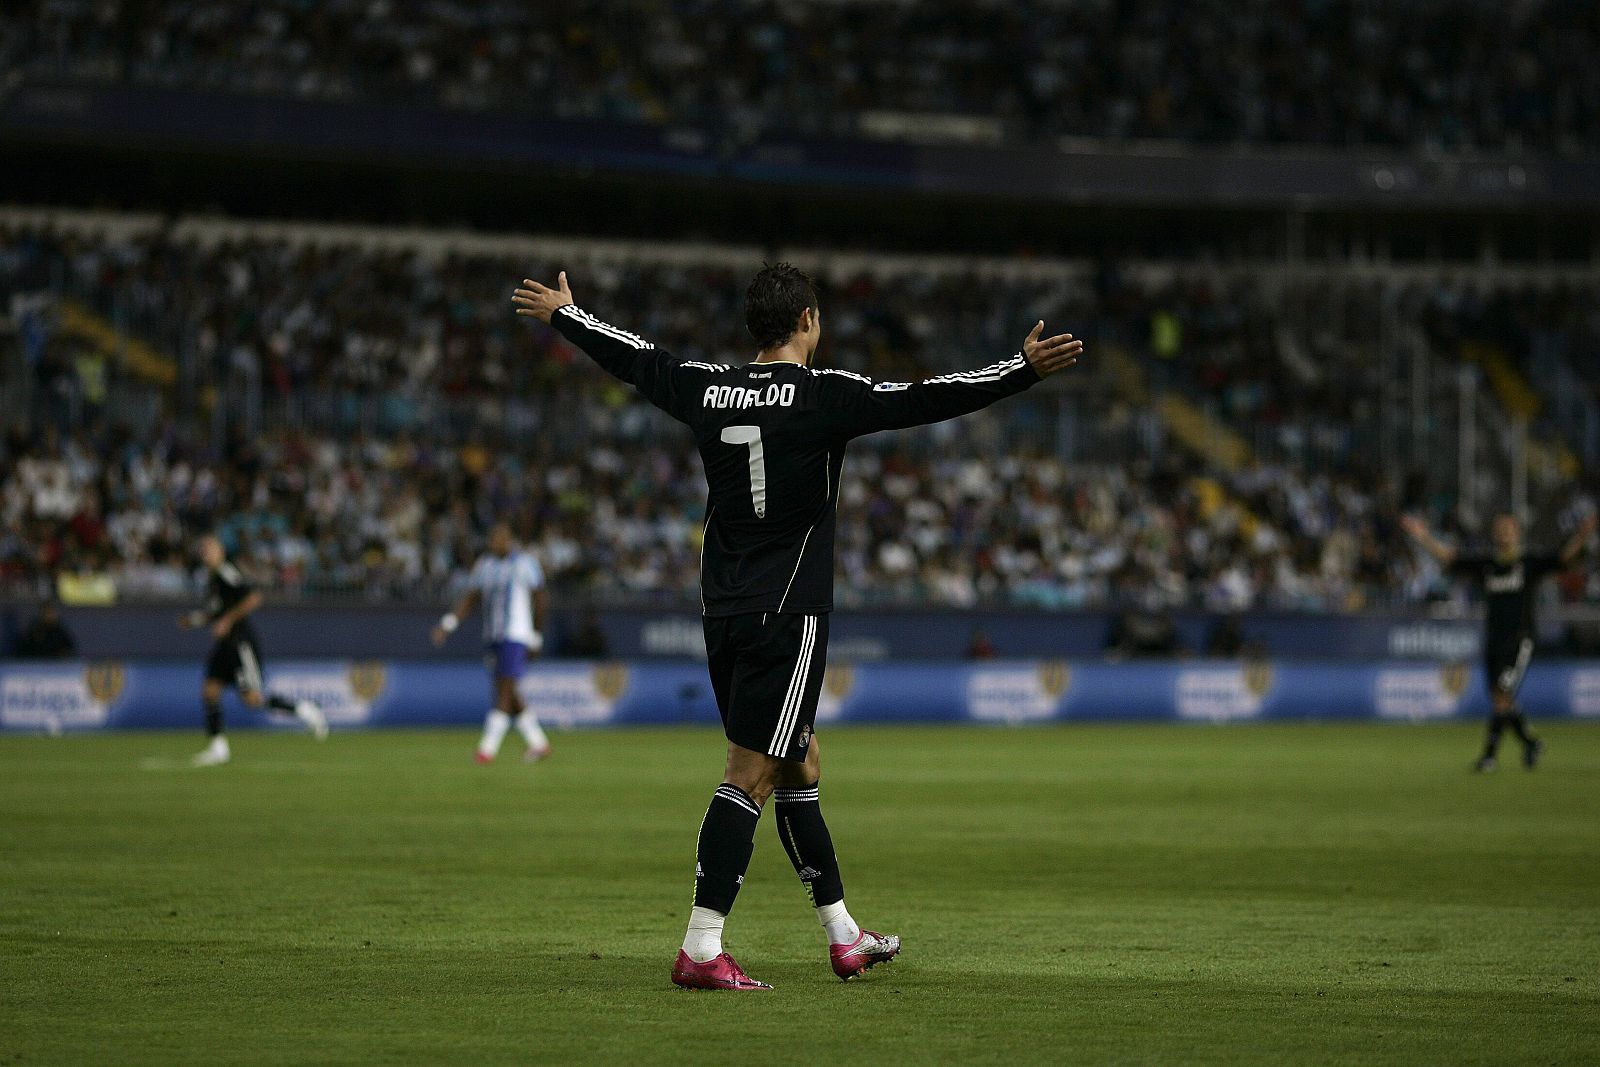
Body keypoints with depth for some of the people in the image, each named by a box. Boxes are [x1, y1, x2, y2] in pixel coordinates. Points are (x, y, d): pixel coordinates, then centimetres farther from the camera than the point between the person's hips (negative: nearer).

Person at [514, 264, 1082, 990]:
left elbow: (629, 358, 21)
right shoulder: (823, 396, -11)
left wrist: (560, 314, 38)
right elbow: (925, 401, -19)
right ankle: (700, 951, -13)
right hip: (787, 614, -7)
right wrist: (1026, 370, -20)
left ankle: (844, 937, 24)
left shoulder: (708, 390, 6)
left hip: (725, 615, 7)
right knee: (750, 776, -8)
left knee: (799, 765, 16)